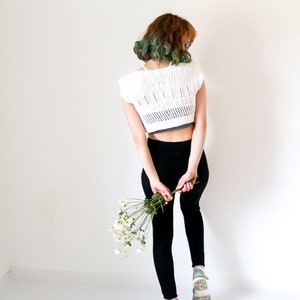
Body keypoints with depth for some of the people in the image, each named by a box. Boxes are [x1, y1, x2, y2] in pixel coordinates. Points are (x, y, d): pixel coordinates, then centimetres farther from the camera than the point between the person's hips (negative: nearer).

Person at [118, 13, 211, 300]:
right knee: (191, 208, 33)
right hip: (192, 159, 1)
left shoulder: (130, 84, -10)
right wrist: (191, 169, -13)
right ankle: (199, 271, 23)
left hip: (159, 161, -1)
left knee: (162, 230, 17)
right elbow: (200, 124, -14)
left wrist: (153, 178, -12)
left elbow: (140, 139, -13)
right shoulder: (193, 73, -10)